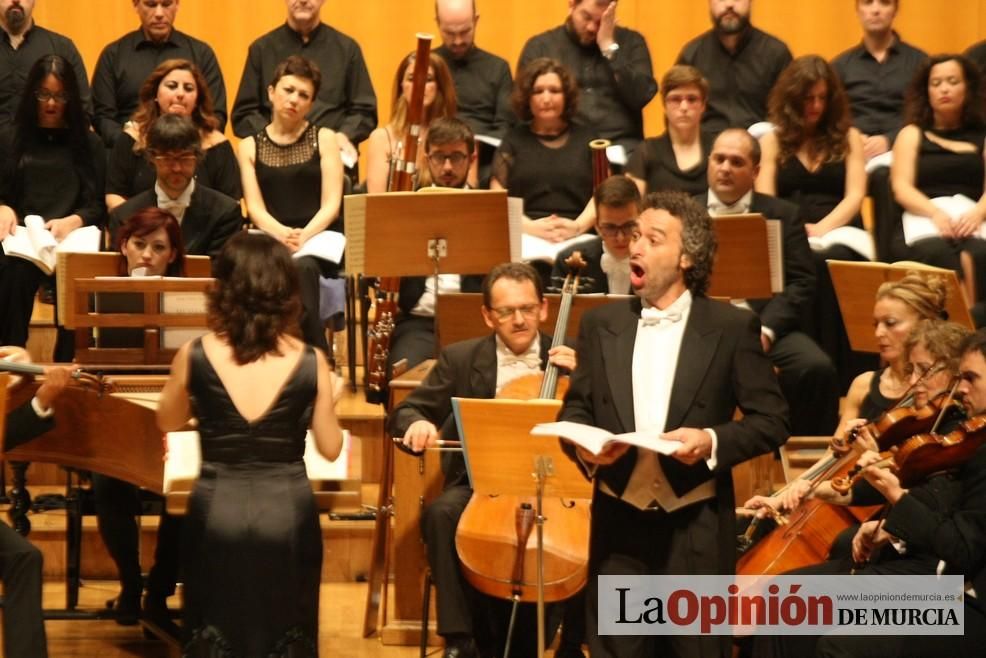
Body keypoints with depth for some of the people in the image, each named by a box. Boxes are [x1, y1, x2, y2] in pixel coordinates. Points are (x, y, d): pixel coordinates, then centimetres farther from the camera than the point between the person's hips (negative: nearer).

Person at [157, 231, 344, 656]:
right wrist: (330, 398, 18)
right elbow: (330, 449, 1)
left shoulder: (194, 356, -6)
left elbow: (168, 423, 12)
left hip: (217, 512, 0)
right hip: (286, 513, 0)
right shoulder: (310, 362, -7)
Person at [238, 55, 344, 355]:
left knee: (301, 266, -37)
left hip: (318, 242, -1)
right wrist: (283, 234, -19)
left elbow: (331, 204, 1)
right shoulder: (250, 147, 14)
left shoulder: (324, 139, 11)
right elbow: (255, 208, 3)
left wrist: (304, 236, -18)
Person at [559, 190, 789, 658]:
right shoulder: (601, 325, 8)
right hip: (619, 523, 3)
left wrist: (713, 441, -18)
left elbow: (772, 420, -2)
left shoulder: (732, 328, -2)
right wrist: (582, 446, -11)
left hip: (696, 528, -2)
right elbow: (575, 411, 12)